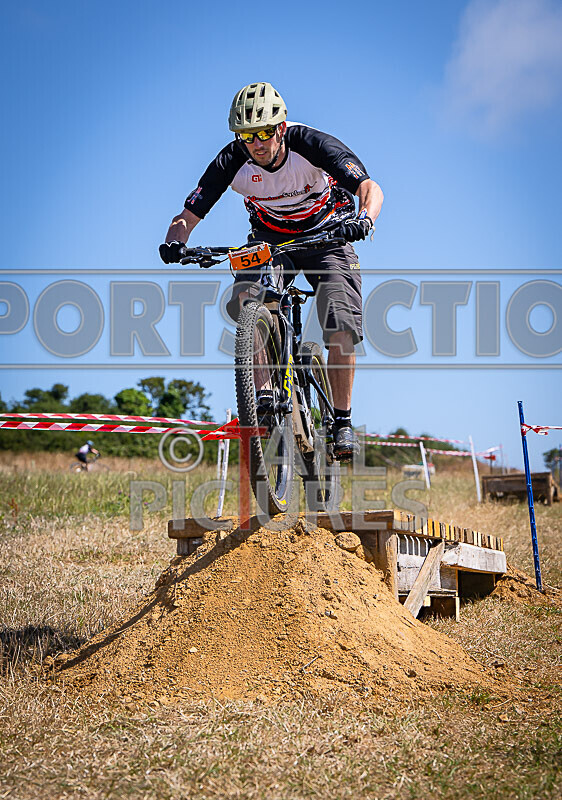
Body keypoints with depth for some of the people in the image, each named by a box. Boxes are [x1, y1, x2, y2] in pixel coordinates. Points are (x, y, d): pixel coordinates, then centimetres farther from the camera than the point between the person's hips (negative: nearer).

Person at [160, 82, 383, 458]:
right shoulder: (233, 161, -22)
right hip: (269, 239, 2)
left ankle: (342, 420, -5)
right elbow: (188, 215, -20)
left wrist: (364, 218, -58)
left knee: (341, 326, -21)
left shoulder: (310, 144, -28)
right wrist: (175, 241, -43)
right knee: (245, 300, -28)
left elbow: (370, 188, -36)